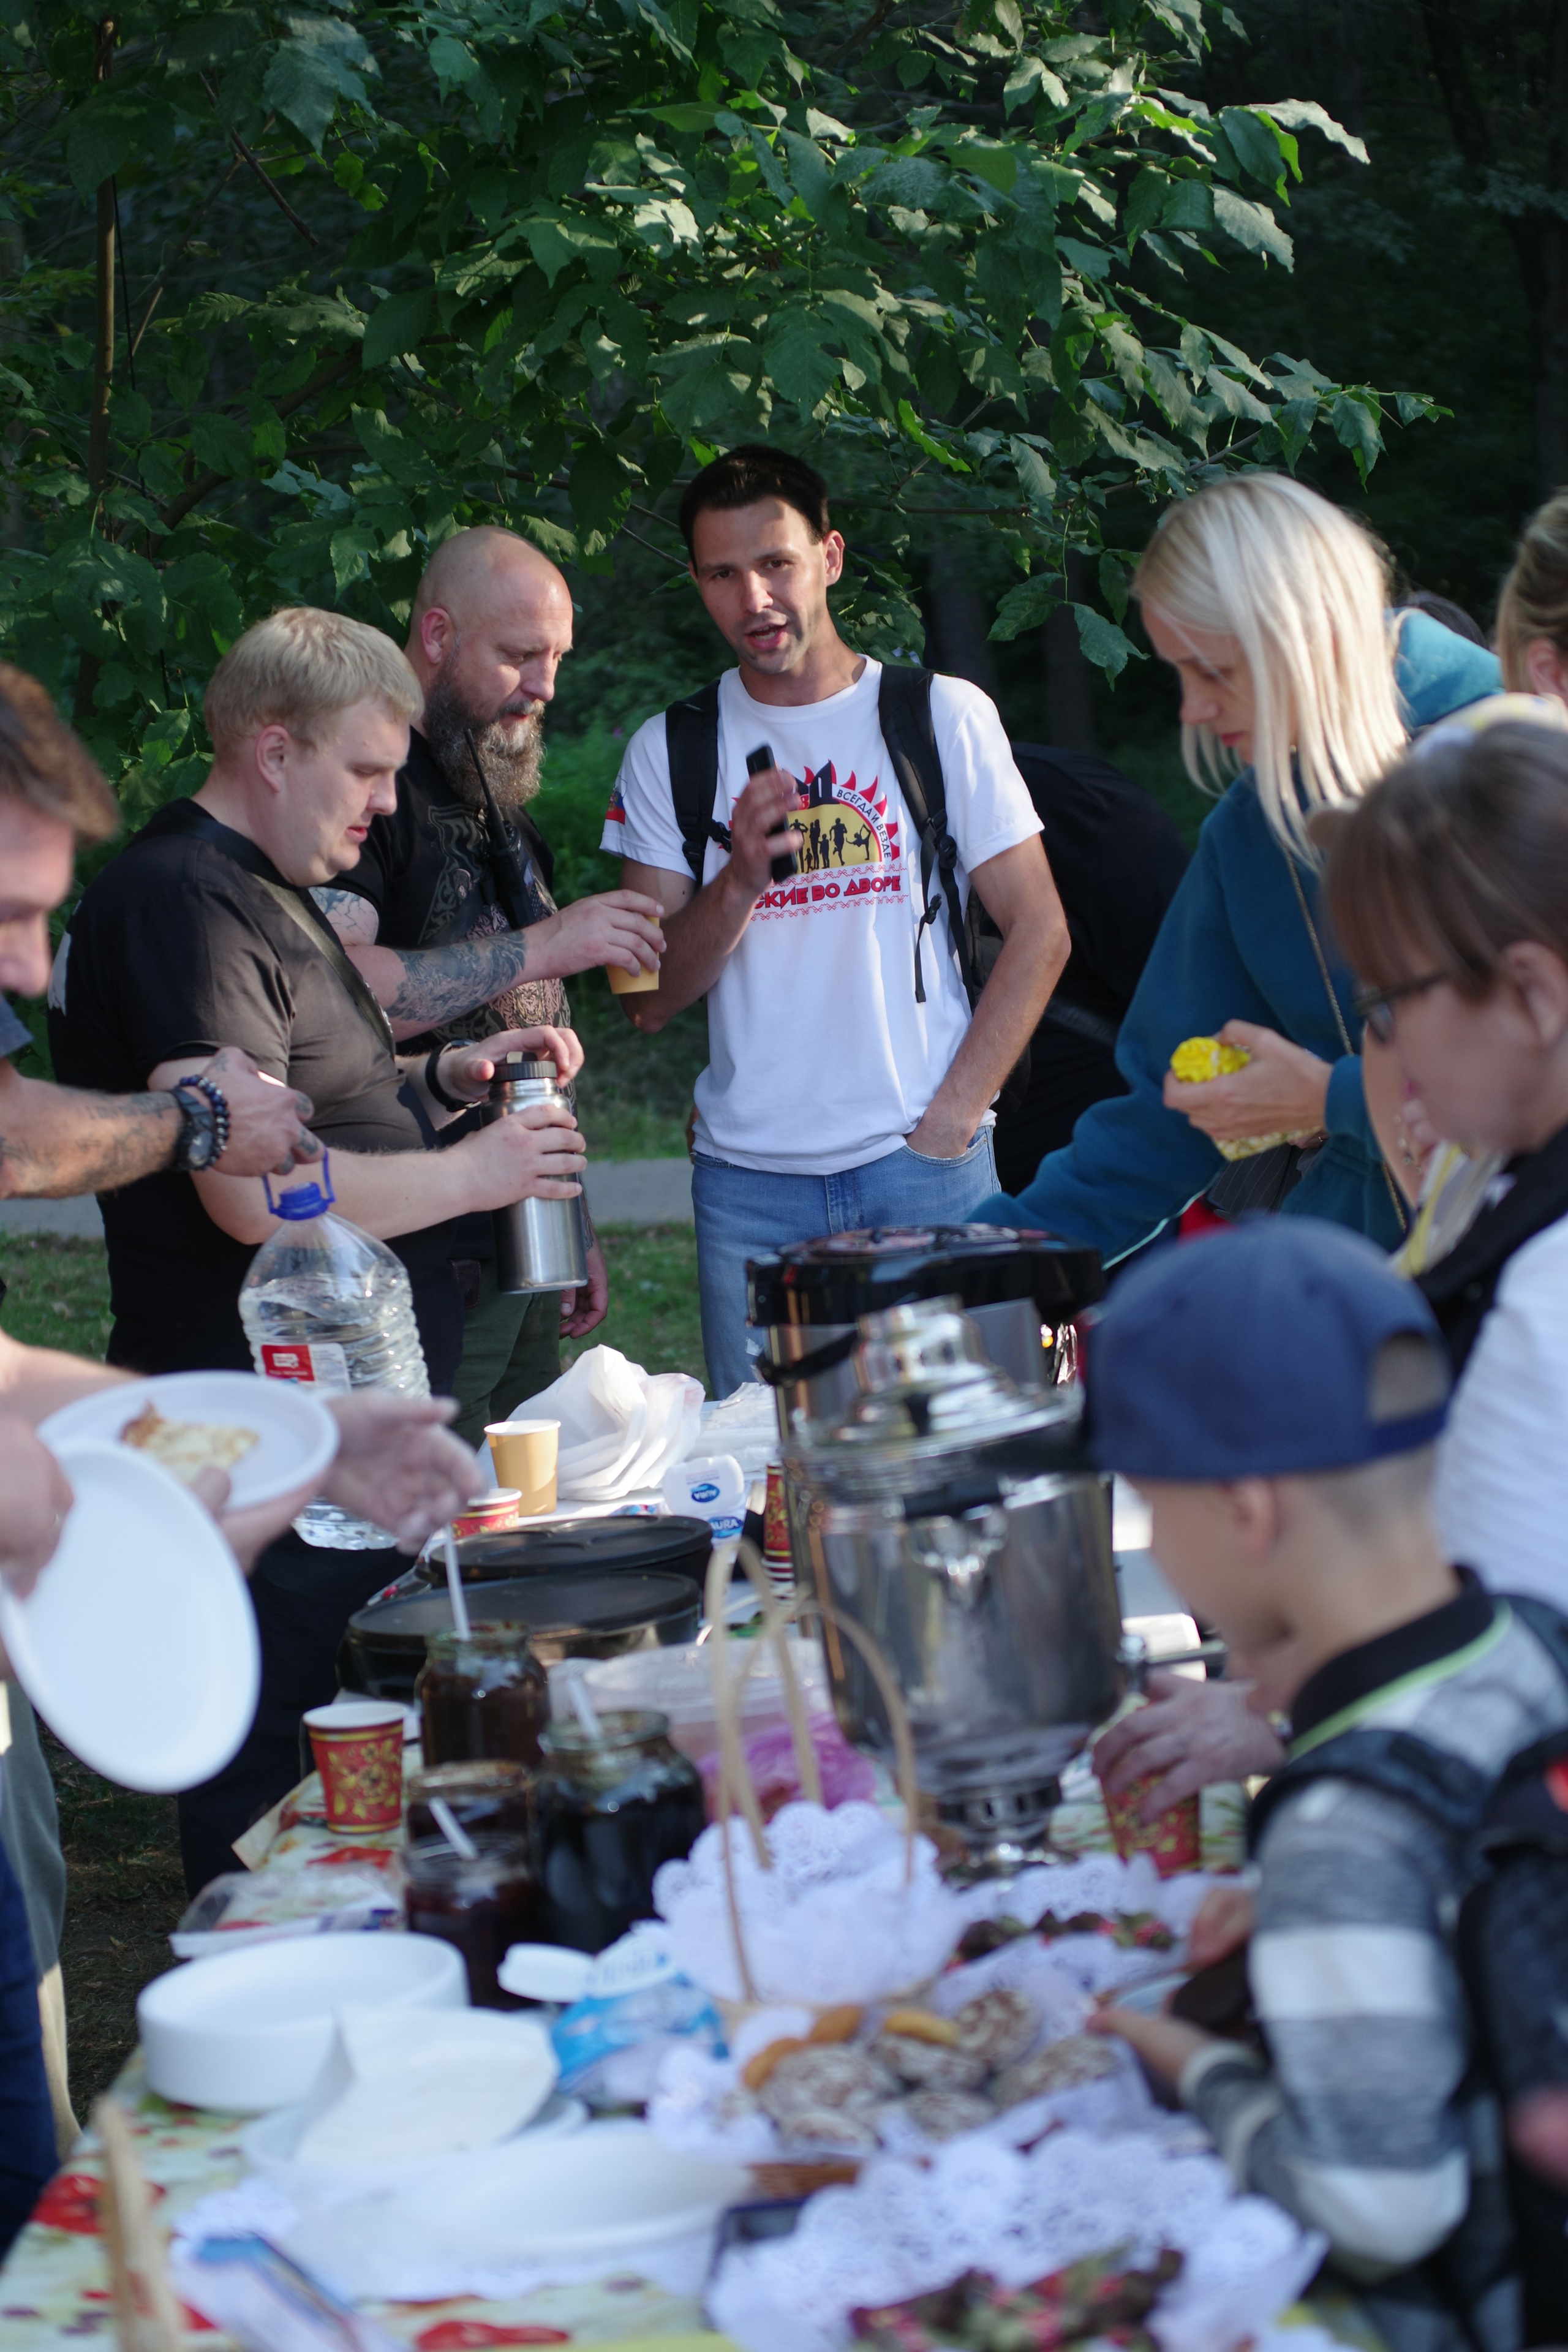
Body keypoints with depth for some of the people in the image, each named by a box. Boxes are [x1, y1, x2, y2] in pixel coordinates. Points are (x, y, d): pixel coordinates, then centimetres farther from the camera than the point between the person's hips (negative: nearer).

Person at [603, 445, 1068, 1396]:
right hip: (749, 1181, 1)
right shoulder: (669, 753, 7)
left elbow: (1040, 932, 3)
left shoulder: (944, 716, 3)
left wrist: (955, 1114, -6)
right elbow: (649, 1001, 3)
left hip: (927, 1169, -1)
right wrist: (742, 878, -14)